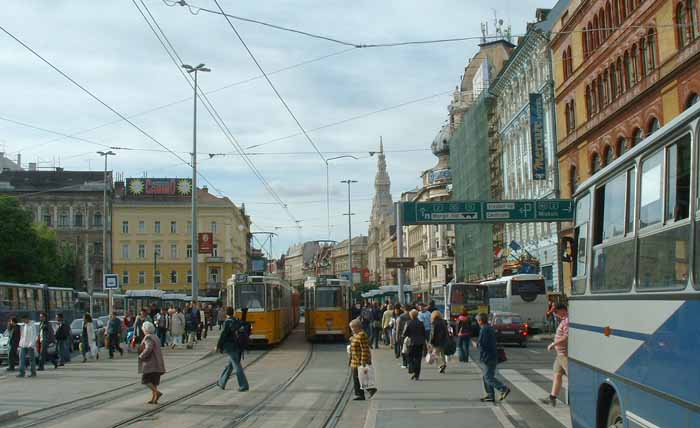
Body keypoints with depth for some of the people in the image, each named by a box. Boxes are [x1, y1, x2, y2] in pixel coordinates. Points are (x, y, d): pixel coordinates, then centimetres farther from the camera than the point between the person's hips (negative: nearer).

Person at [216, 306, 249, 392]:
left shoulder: (227, 322, -10)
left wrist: (218, 346, -7)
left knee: (237, 366, -7)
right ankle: (222, 383, 29)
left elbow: (223, 335, -15)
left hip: (230, 347, -7)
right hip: (238, 347, 7)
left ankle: (243, 385, -10)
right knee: (229, 365, 18)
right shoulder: (238, 321, 10)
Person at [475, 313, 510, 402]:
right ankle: (490, 395, 14)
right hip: (493, 356, 10)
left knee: (488, 377, -9)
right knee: (487, 377, 14)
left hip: (487, 357, -10)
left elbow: (482, 343, -21)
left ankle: (504, 389, -16)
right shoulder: (491, 328, 15)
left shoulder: (484, 330, -15)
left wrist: (476, 344, -1)